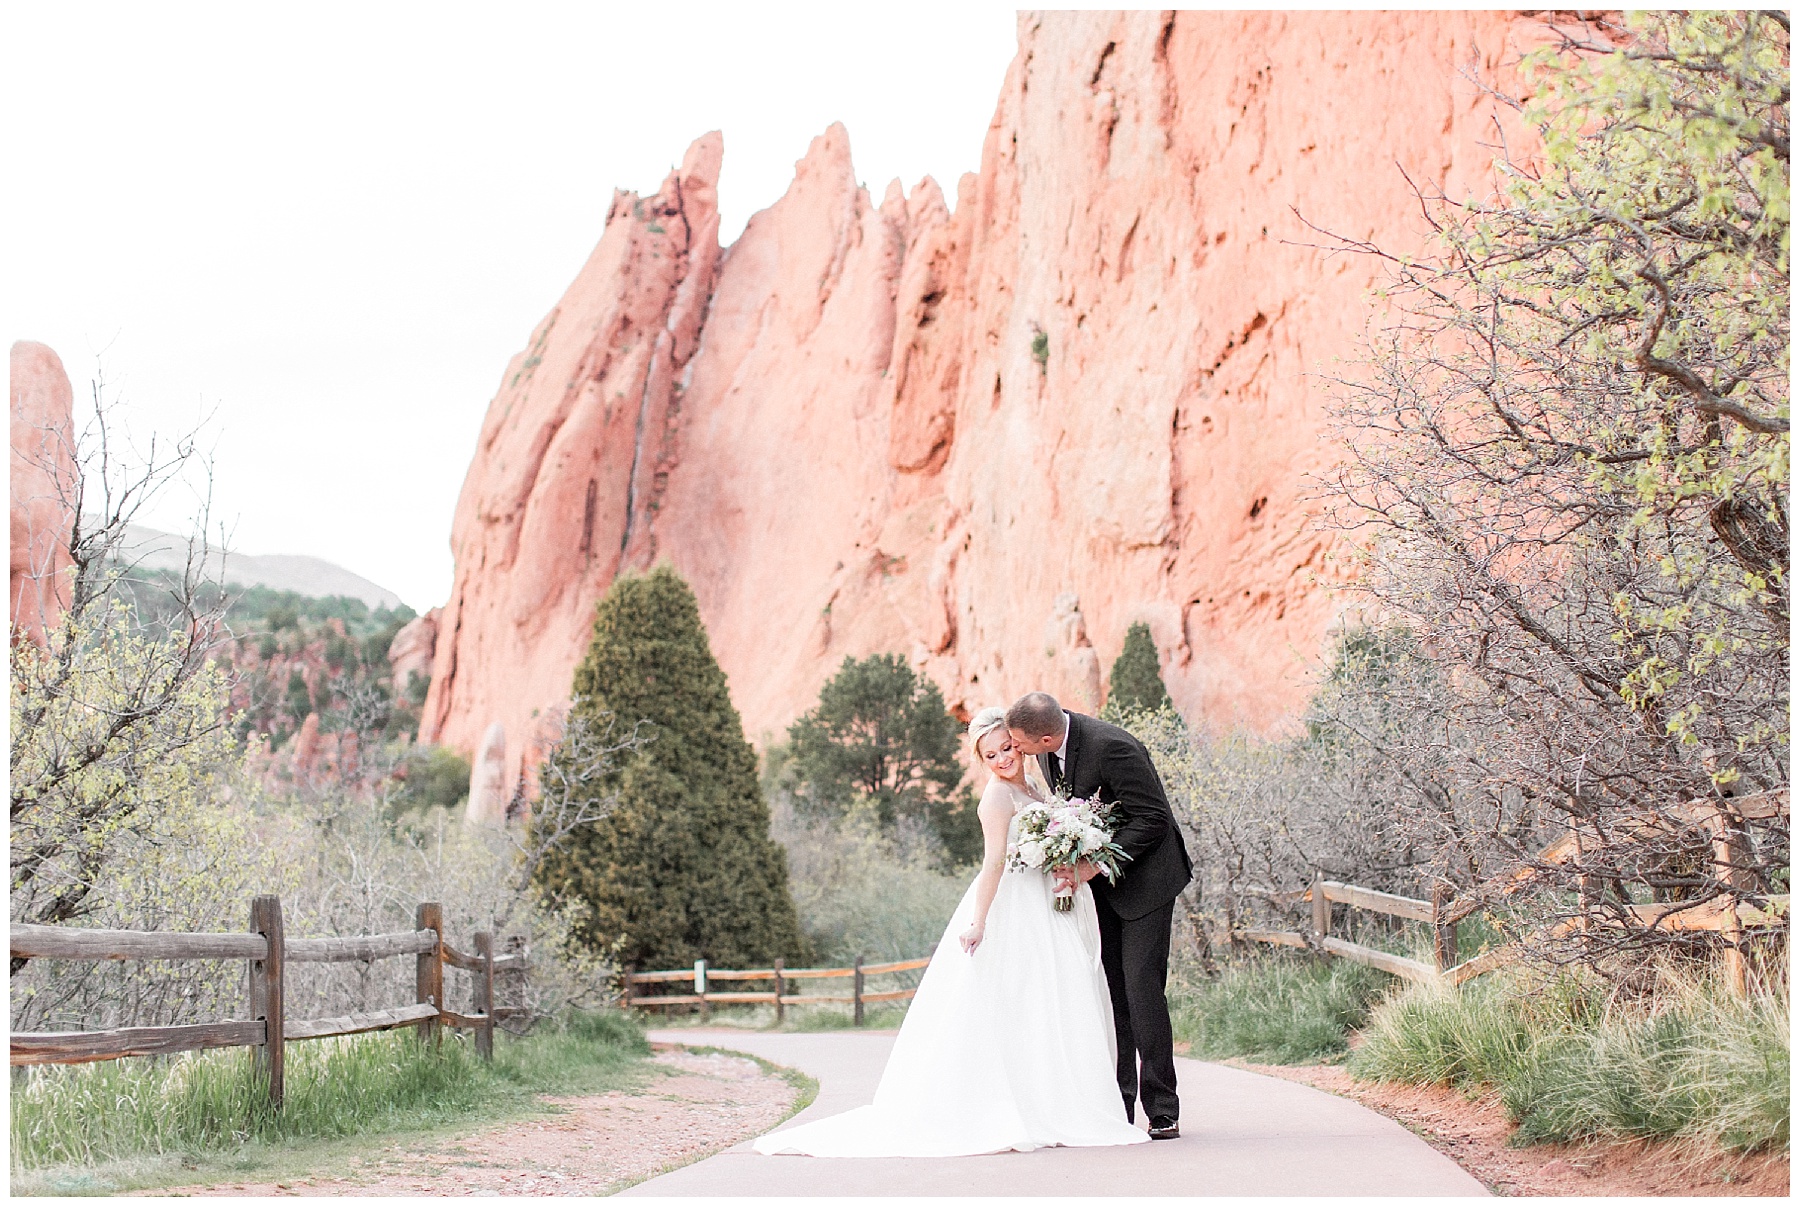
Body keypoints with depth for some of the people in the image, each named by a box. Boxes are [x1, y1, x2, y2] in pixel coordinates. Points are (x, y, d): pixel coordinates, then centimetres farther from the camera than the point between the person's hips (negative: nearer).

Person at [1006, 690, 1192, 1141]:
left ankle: (1162, 1111, -2)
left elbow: (1153, 818, -23)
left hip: (1144, 874, -7)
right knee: (1109, 990, 3)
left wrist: (1095, 863, -26)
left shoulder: (1112, 748, -29)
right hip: (1097, 878, 7)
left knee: (1142, 988, -10)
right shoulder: (1050, 741, -5)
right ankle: (1116, 1107, 7)